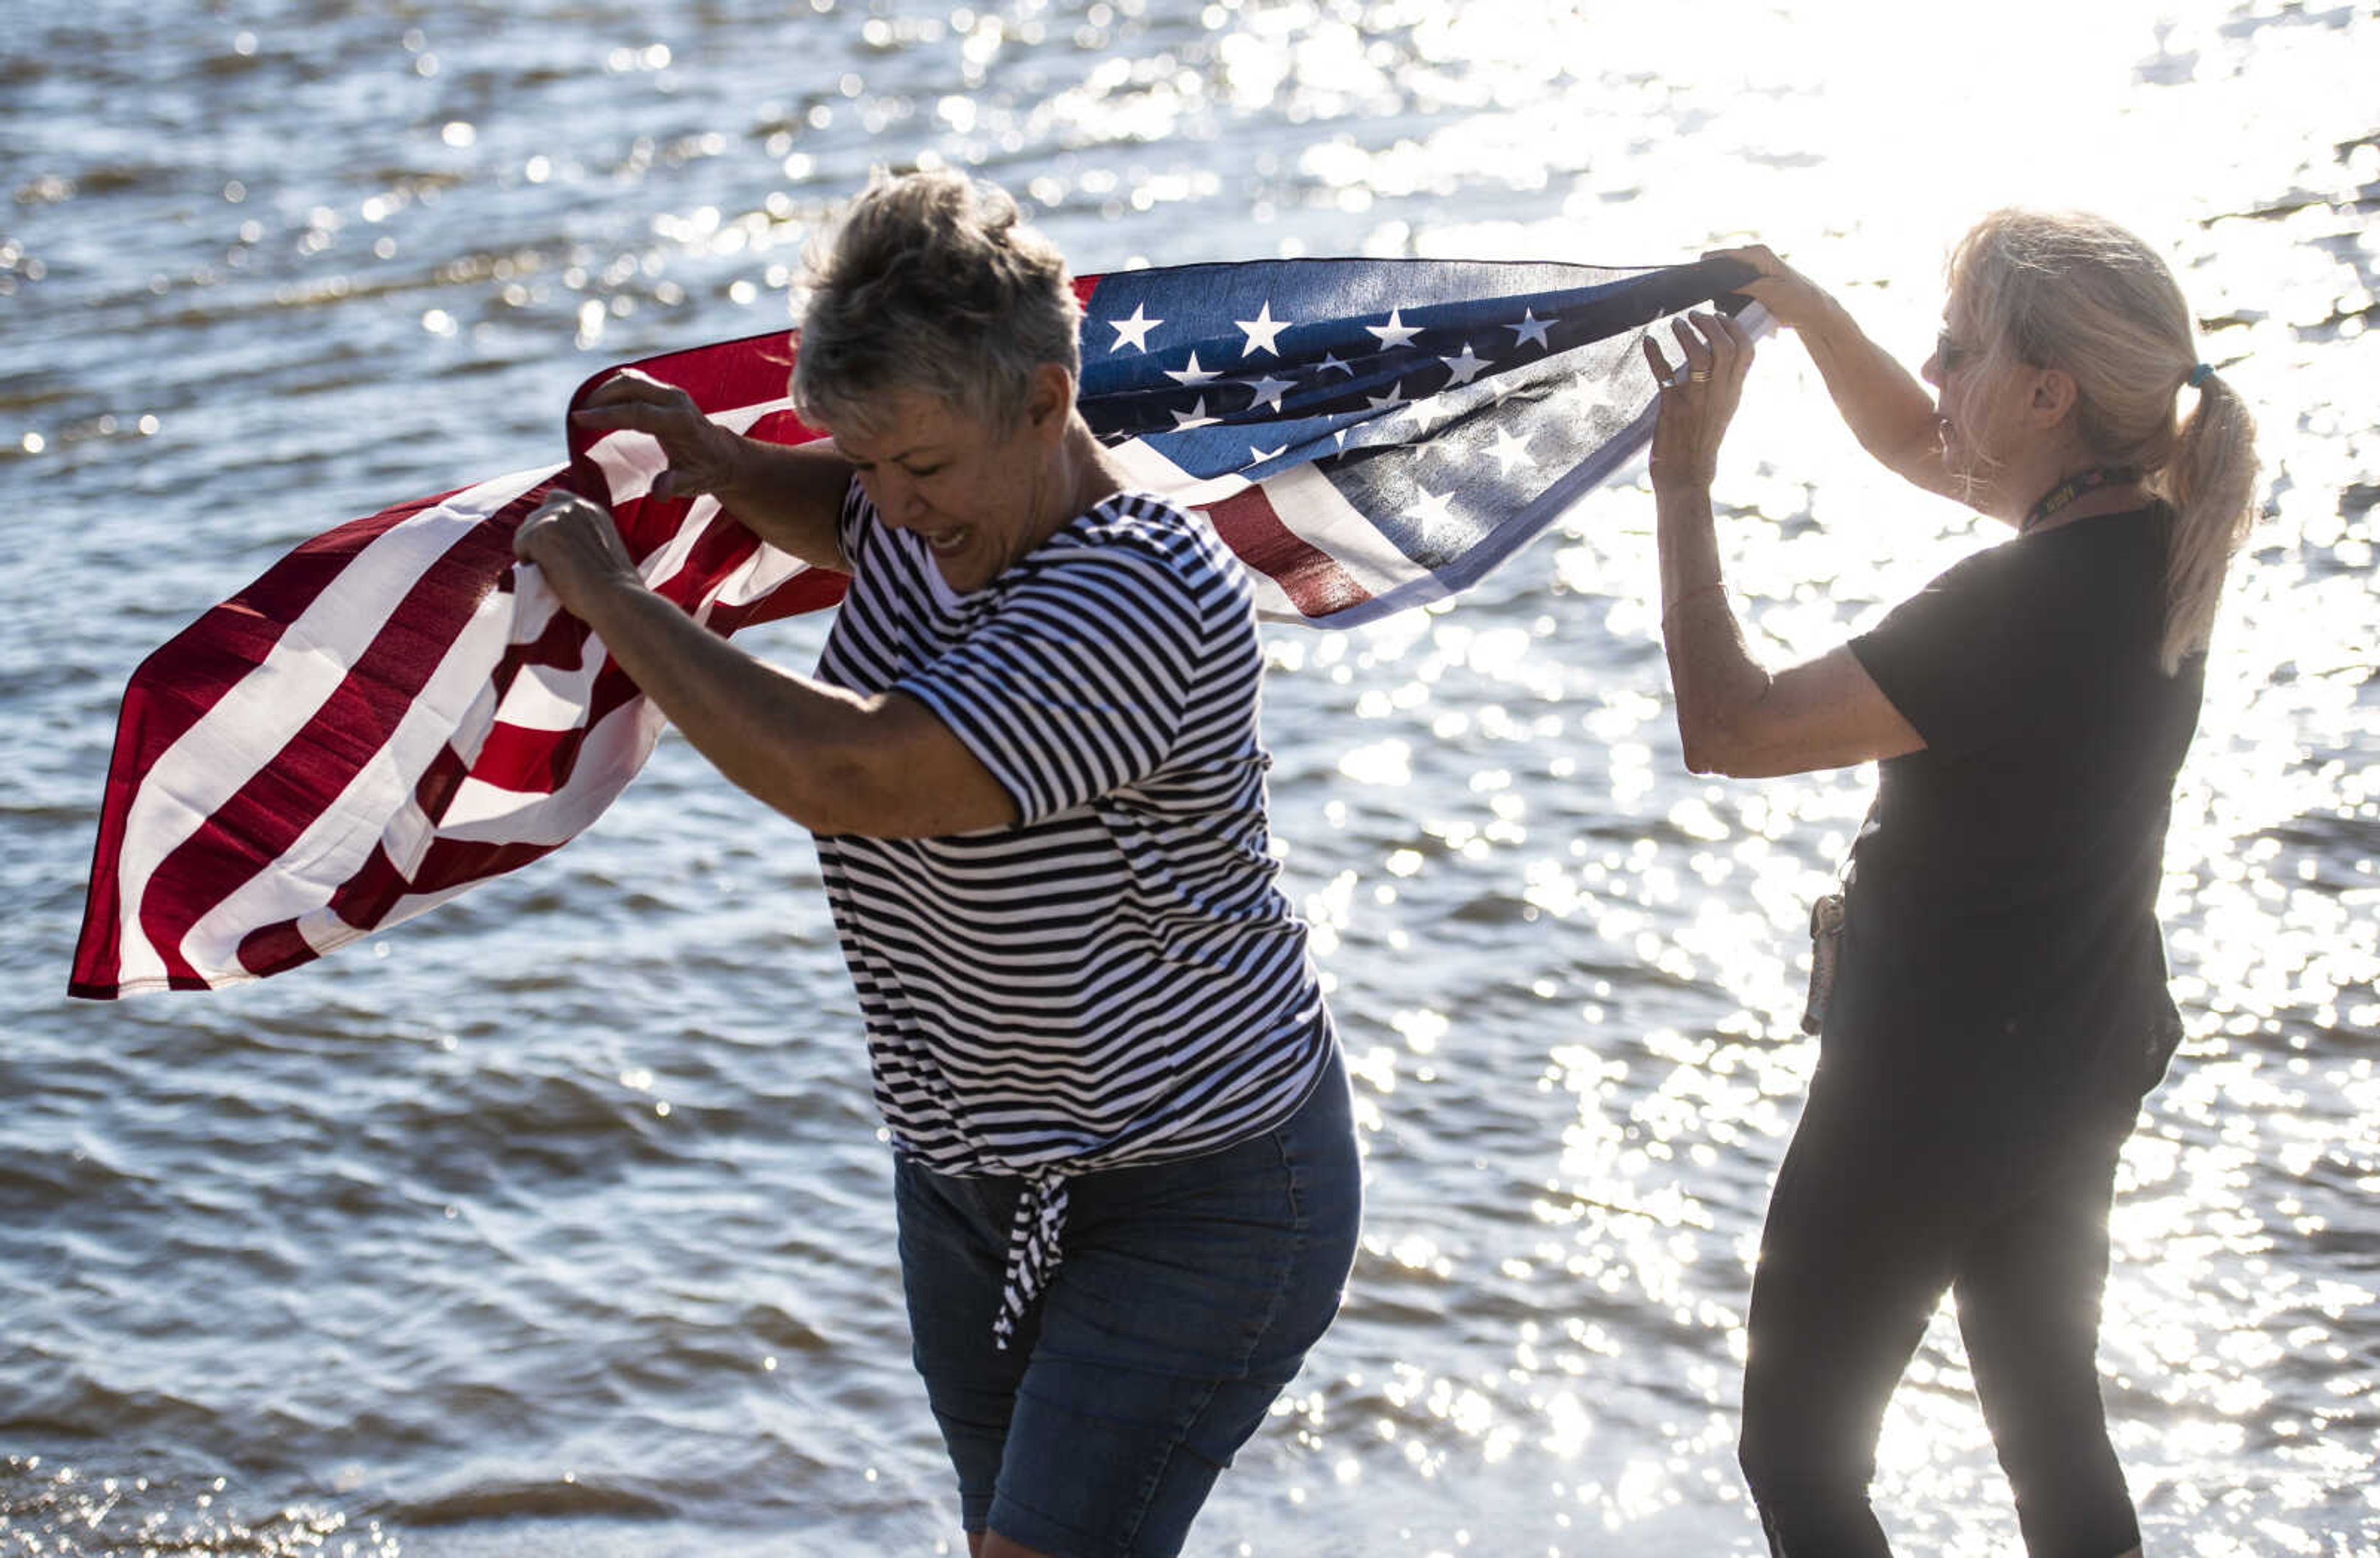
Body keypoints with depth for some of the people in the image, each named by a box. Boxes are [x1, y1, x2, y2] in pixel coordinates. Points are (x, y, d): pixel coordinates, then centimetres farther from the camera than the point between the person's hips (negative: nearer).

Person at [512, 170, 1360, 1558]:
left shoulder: (1138, 599, -30)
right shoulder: (939, 521, -1)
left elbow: (845, 774, -39)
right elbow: (853, 528, 27)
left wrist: (610, 594, -26)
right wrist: (725, 467, 4)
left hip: (1194, 1196, -9)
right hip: (971, 1171, 9)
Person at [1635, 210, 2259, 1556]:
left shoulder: (2016, 610, -30)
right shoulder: (2148, 537, -4)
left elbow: (1729, 727, -29)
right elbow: (1916, 445, 13)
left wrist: (1685, 480, -23)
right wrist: (1800, 304, -1)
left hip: (1936, 1085, -9)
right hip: (2081, 1066, 9)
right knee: (2054, 1426, 23)